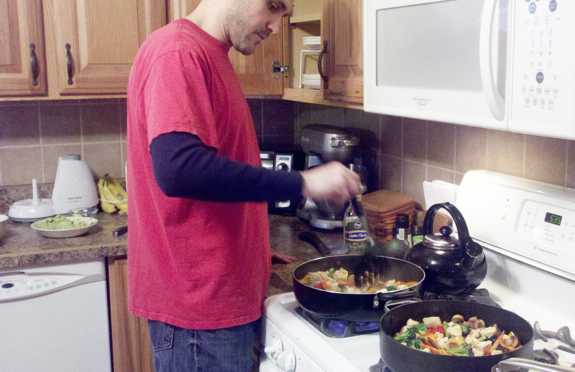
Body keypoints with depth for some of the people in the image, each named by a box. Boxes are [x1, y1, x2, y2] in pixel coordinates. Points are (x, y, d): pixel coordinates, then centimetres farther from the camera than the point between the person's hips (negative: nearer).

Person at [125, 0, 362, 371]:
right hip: (198, 299, -9)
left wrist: (252, 247, 16)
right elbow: (177, 168, -30)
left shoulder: (210, 57, 14)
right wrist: (301, 183, -24)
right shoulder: (177, 51, -16)